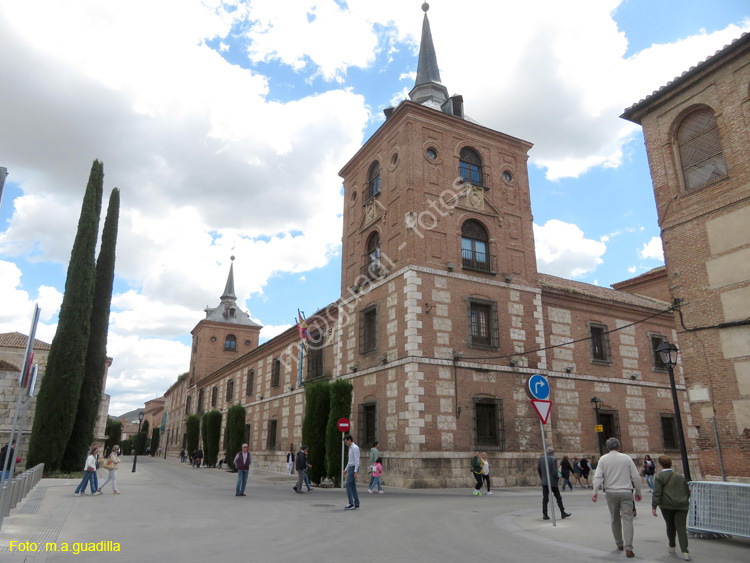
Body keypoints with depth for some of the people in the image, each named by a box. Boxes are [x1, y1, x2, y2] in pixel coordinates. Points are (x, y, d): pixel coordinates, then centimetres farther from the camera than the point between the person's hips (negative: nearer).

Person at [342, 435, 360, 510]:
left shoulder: (355, 448, -13)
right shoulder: (350, 448, 17)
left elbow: (357, 460, -18)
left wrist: (355, 472, -22)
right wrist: (346, 469, 20)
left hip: (354, 468, -10)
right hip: (351, 468, 10)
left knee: (348, 485, -12)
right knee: (353, 486, 7)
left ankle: (351, 503, -11)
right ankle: (356, 505, 8)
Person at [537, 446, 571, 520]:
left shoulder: (541, 458, 0)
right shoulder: (554, 459, -15)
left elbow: (538, 469, 5)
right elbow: (555, 471, -18)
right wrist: (557, 477, 2)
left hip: (544, 482, 4)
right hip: (553, 482, -4)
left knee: (545, 498, 6)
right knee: (558, 498, 12)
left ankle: (544, 515, 5)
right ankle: (562, 513, 23)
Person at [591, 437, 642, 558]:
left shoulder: (603, 459, 3)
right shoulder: (626, 458, 2)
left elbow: (598, 476, -6)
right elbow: (636, 477, 2)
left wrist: (595, 492, -5)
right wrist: (638, 492, 12)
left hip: (611, 492, 1)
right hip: (626, 492, -1)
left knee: (615, 519, 16)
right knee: (627, 519, -2)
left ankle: (619, 544, 27)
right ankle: (628, 548, -10)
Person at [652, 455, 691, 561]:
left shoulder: (660, 477, -2)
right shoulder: (680, 476, 10)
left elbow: (657, 493, -9)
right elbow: (687, 491, 17)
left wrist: (654, 506, -8)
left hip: (667, 505, -2)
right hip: (682, 505, 2)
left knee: (670, 526, 16)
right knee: (681, 527, -3)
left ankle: (671, 546, 31)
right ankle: (684, 551, -17)